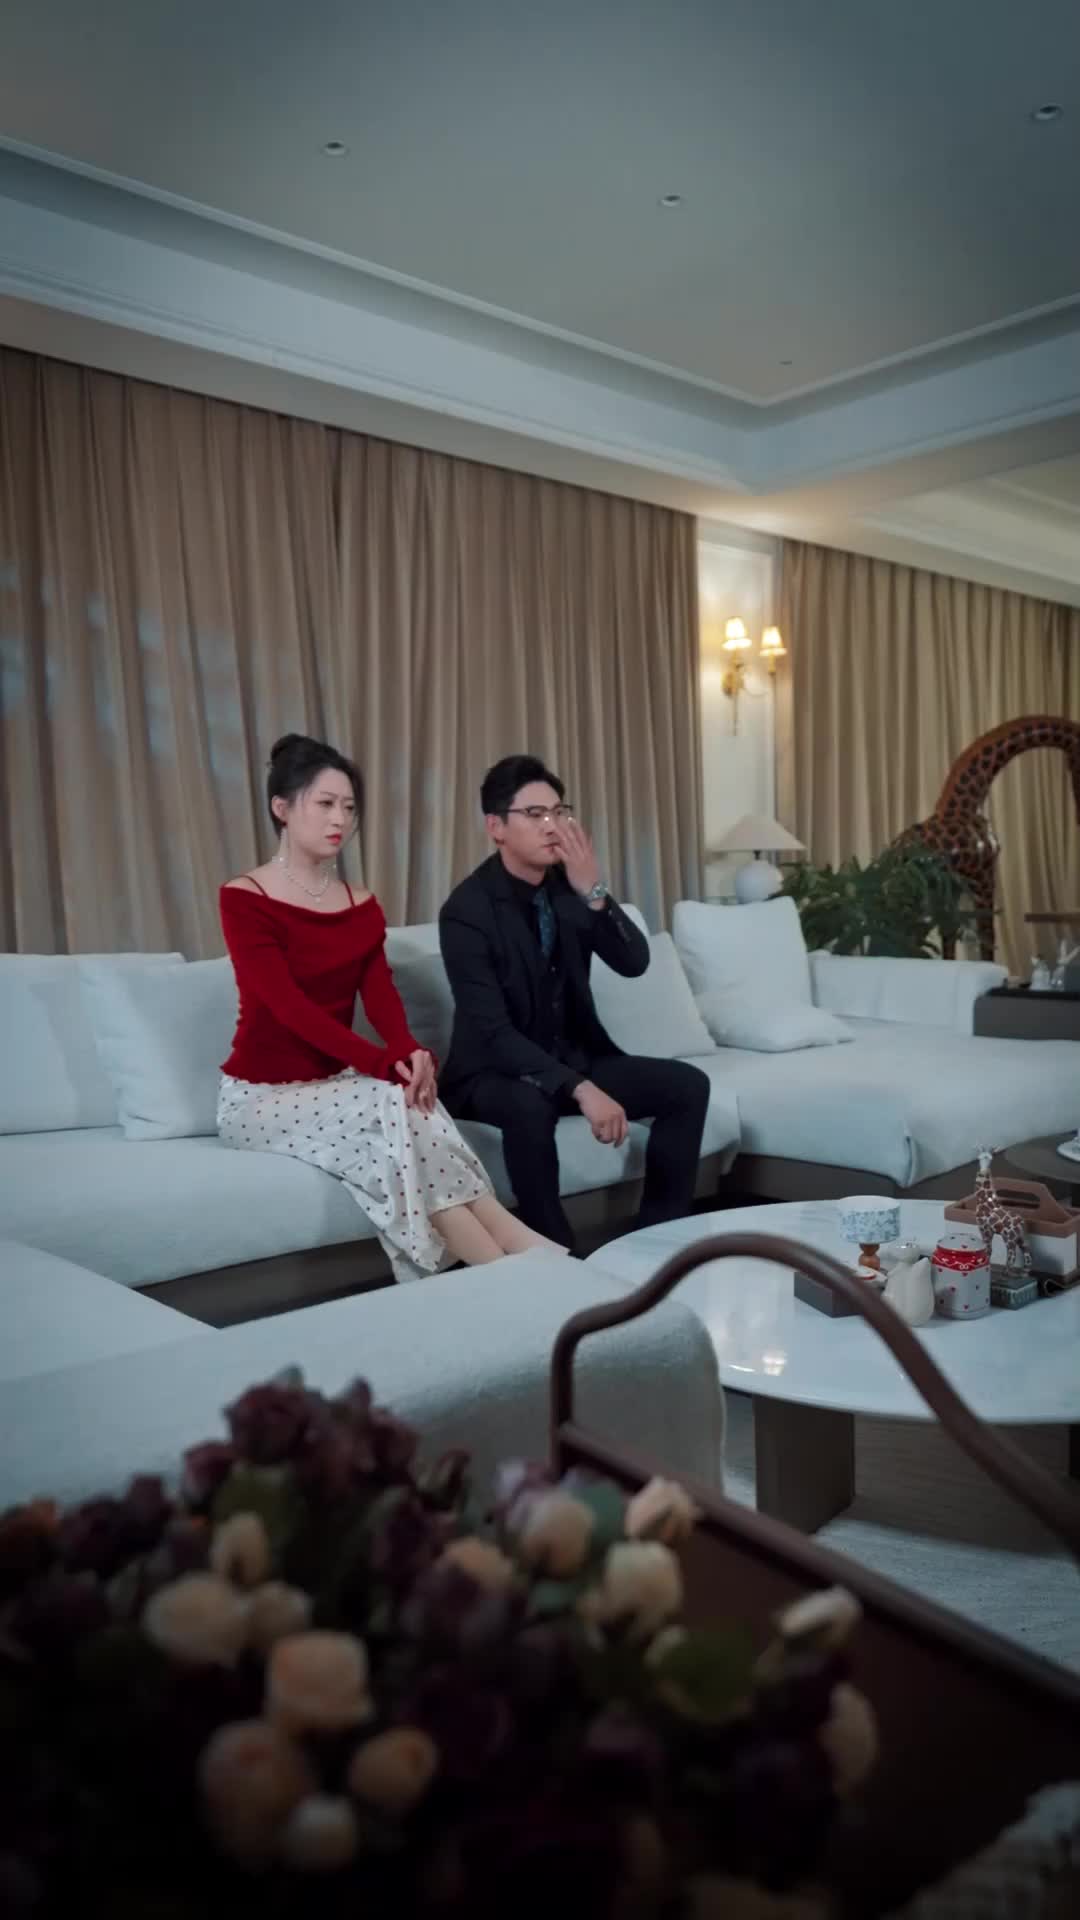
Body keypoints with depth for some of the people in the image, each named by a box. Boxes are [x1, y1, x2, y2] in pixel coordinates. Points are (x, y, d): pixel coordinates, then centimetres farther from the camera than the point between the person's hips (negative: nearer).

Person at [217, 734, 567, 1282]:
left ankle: (520, 1259, -32)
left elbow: (381, 996, -5)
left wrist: (412, 1053, -29)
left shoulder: (362, 906, 9)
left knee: (407, 1108, -30)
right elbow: (289, 1006, -21)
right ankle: (515, 1264, -30)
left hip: (336, 1084, 5)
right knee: (397, 1107, -30)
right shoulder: (244, 898, -10)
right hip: (263, 1093, -5)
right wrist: (387, 1064, -31)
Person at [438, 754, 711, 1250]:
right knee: (529, 1106, -39)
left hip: (575, 1057, 6)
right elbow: (493, 1032, -26)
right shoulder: (467, 910, -20)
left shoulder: (569, 885, -1)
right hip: (493, 1071, -6)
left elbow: (635, 963, -9)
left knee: (688, 1084, -10)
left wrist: (594, 893, -25)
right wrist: (581, 1090, -36)